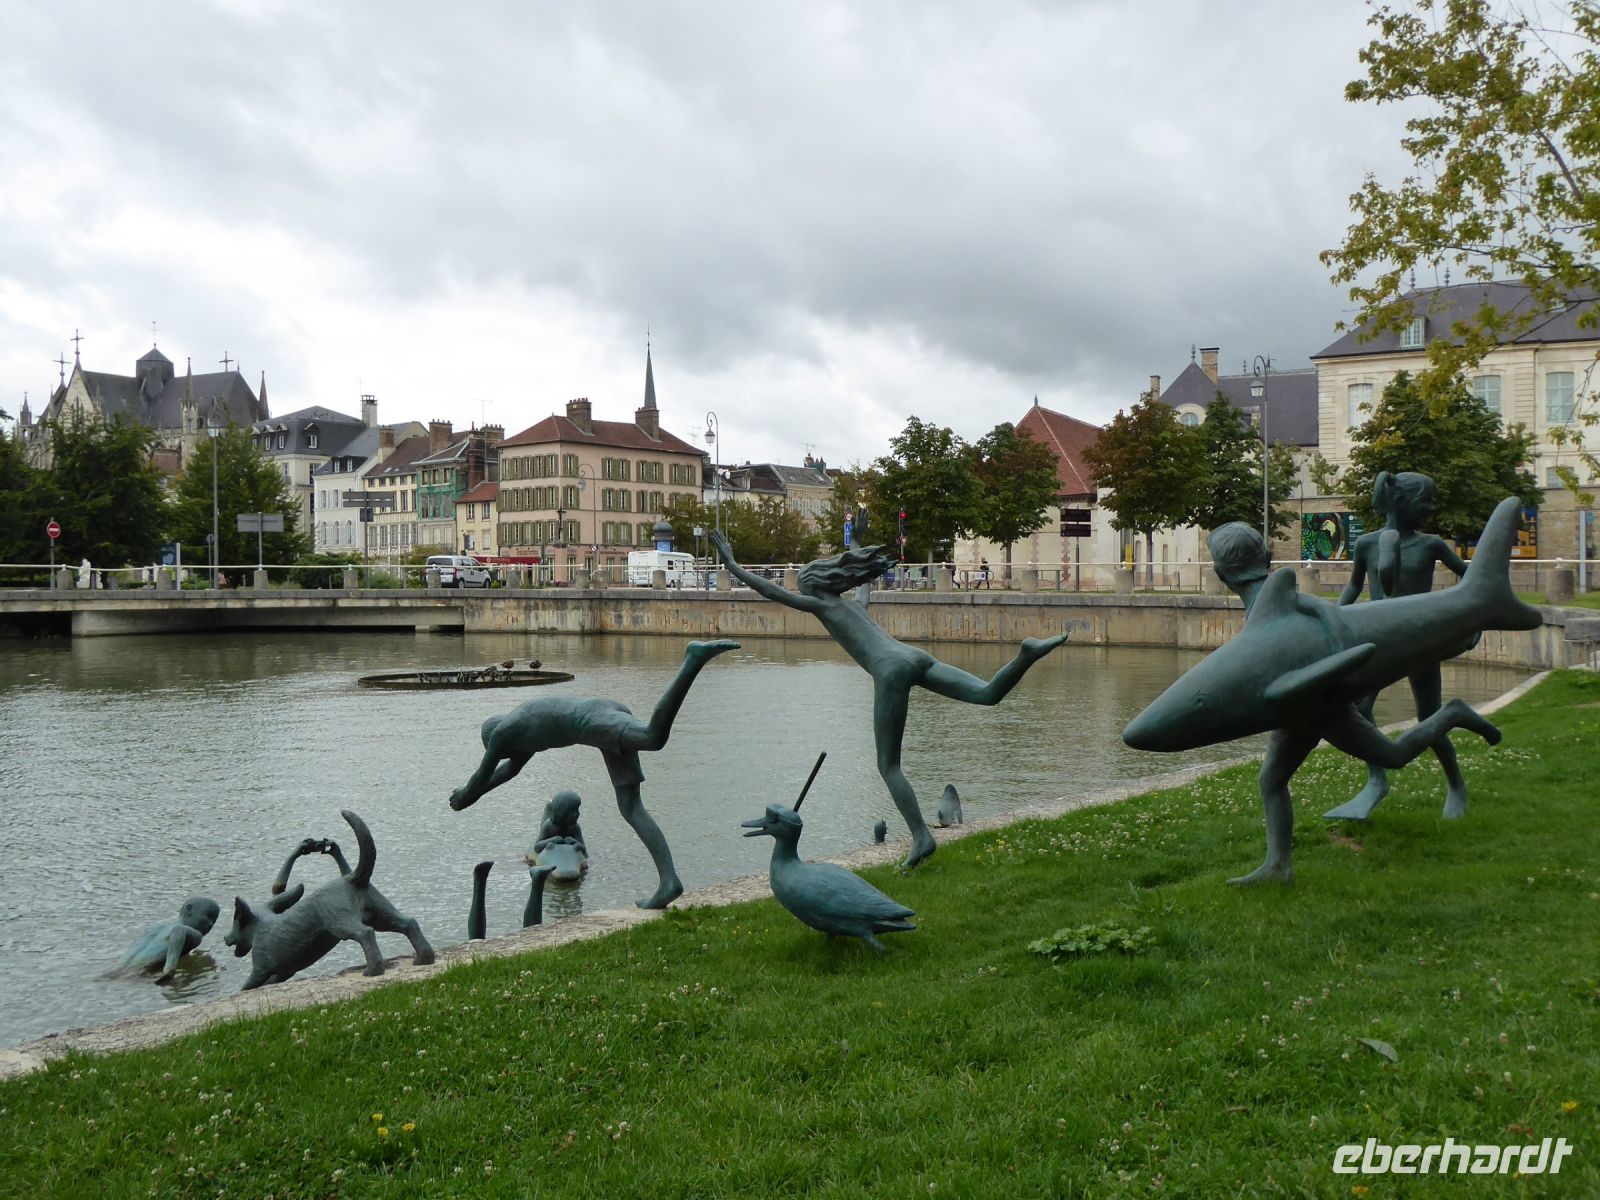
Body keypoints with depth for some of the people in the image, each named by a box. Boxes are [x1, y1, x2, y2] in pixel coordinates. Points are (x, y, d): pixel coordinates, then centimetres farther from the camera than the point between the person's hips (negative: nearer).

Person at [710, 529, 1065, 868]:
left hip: (891, 669, -6)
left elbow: (769, 589, 13)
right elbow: (864, 590, 62)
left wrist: (730, 563, 23)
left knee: (888, 766, 0)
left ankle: (921, 836, -11)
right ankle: (1027, 652, -33)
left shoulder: (820, 604, 16)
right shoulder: (854, 604, 35)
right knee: (988, 694, -9)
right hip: (917, 657, 7)